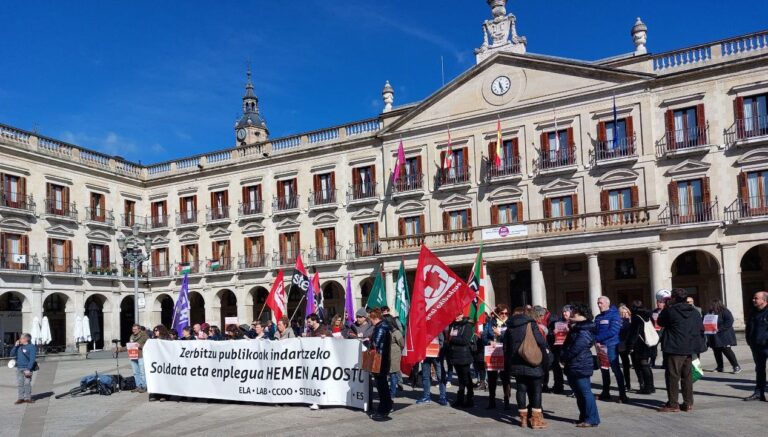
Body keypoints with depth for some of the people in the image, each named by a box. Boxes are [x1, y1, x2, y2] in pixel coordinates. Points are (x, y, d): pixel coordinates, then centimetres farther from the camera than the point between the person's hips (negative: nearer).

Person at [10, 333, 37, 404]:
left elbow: (32, 359, -13)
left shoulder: (32, 347, -8)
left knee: (27, 383, -2)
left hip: (27, 369, -6)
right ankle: (21, 398, 15)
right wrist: (15, 346, 1)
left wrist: (28, 369, -20)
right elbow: (12, 354, 12)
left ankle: (28, 398, 6)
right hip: (19, 368, 6)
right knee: (19, 384, 7)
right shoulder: (19, 347, 14)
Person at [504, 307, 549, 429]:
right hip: (533, 363, -4)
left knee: (521, 389, 8)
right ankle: (536, 419, 2)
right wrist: (545, 362, -2)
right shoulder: (531, 324, -3)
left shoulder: (509, 328, 10)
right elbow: (541, 343, -9)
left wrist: (507, 367, 17)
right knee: (536, 390, 4)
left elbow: (506, 349, 12)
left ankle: (524, 418, 10)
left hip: (516, 364, 4)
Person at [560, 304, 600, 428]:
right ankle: (584, 417, 23)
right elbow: (567, 345, 21)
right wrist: (563, 356, 6)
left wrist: (563, 357, -8)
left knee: (585, 392, -5)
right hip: (573, 366, 11)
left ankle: (592, 419, 0)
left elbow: (575, 349, -21)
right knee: (579, 393, 15)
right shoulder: (576, 329, 18)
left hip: (580, 366, -11)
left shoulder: (584, 331, -16)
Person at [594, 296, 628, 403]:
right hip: (600, 346, 7)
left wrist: (598, 338, -15)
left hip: (611, 346, -7)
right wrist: (596, 341, -9)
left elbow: (613, 331, -17)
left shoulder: (614, 315, -7)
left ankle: (622, 394, -6)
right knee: (604, 369, 13)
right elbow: (595, 331, 12)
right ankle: (605, 393, 22)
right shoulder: (598, 317, 14)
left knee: (615, 369, -8)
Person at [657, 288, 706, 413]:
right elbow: (701, 329, 10)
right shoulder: (694, 312, 8)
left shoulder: (670, 310, -10)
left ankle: (673, 404, -1)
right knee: (687, 376, 13)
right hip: (690, 349, 6)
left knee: (673, 376, -2)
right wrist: (700, 345, 17)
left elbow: (660, 322, 6)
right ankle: (688, 403, 16)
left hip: (675, 348, -6)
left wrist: (667, 306, 11)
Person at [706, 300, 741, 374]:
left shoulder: (725, 312, -11)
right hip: (714, 337, 7)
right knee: (716, 351, 11)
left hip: (724, 335, -7)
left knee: (726, 350, -9)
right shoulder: (711, 312, 10)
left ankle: (736, 366, 0)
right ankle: (719, 367, 22)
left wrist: (719, 329, -25)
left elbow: (729, 322, -20)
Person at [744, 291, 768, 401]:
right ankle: (759, 392, 20)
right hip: (756, 346, 7)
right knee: (759, 370, 14)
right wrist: (749, 340, 14)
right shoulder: (754, 312, 13)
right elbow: (749, 327, 21)